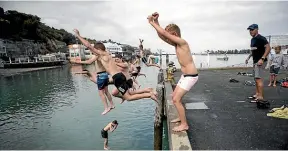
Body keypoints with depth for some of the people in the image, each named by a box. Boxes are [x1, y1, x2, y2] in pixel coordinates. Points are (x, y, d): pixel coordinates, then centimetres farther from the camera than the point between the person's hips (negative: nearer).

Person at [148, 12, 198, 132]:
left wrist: (151, 22, -13)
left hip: (191, 76, -10)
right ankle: (181, 117, 34)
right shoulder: (175, 44, 7)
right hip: (185, 76, 10)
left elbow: (164, 33, -23)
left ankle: (184, 124, 6)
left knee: (176, 99, -8)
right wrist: (156, 22, -2)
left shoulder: (182, 42, -18)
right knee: (174, 96, 17)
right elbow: (161, 35, 8)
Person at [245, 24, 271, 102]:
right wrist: (248, 57, 18)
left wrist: (262, 59, -27)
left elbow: (268, 48, -20)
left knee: (258, 78, -14)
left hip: (260, 61, -10)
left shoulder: (261, 38, -13)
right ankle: (257, 94, 21)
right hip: (255, 61, 10)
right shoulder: (252, 39, 15)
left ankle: (260, 97, -12)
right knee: (256, 78, 13)